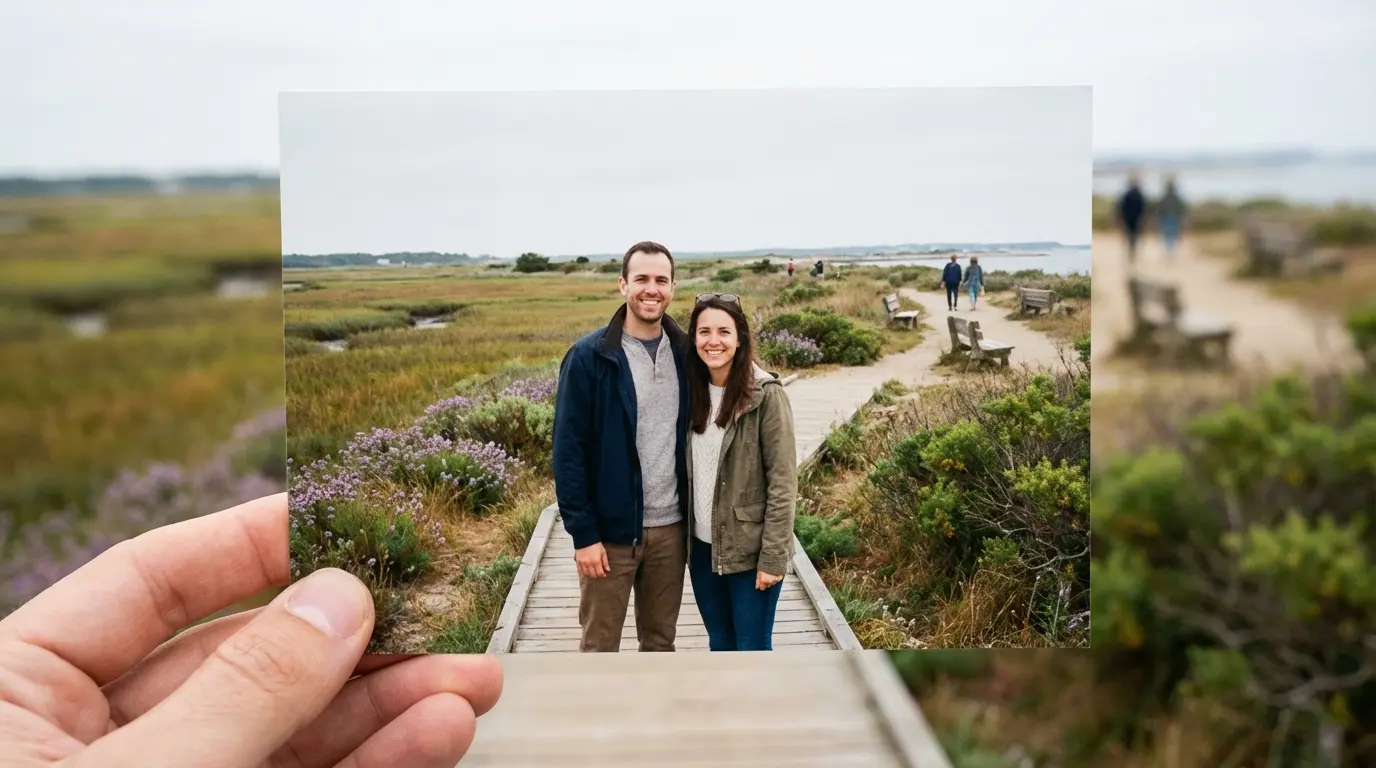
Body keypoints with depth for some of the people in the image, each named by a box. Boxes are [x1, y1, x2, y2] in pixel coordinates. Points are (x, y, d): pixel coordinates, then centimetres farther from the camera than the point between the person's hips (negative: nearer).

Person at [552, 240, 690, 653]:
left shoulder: (684, 352, 2)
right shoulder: (589, 356, -11)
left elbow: (695, 435, 8)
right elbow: (568, 450, -11)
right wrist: (583, 533, -13)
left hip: (670, 526, 4)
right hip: (610, 529, -4)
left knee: (660, 640, 17)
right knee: (599, 646, 10)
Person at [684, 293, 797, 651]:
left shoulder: (766, 394, -13)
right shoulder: (692, 391, 4)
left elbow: (783, 483, -14)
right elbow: (689, 472, 10)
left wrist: (773, 557, -17)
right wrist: (686, 538, 6)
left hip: (750, 550, -5)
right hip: (702, 548, 5)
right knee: (720, 647, 17)